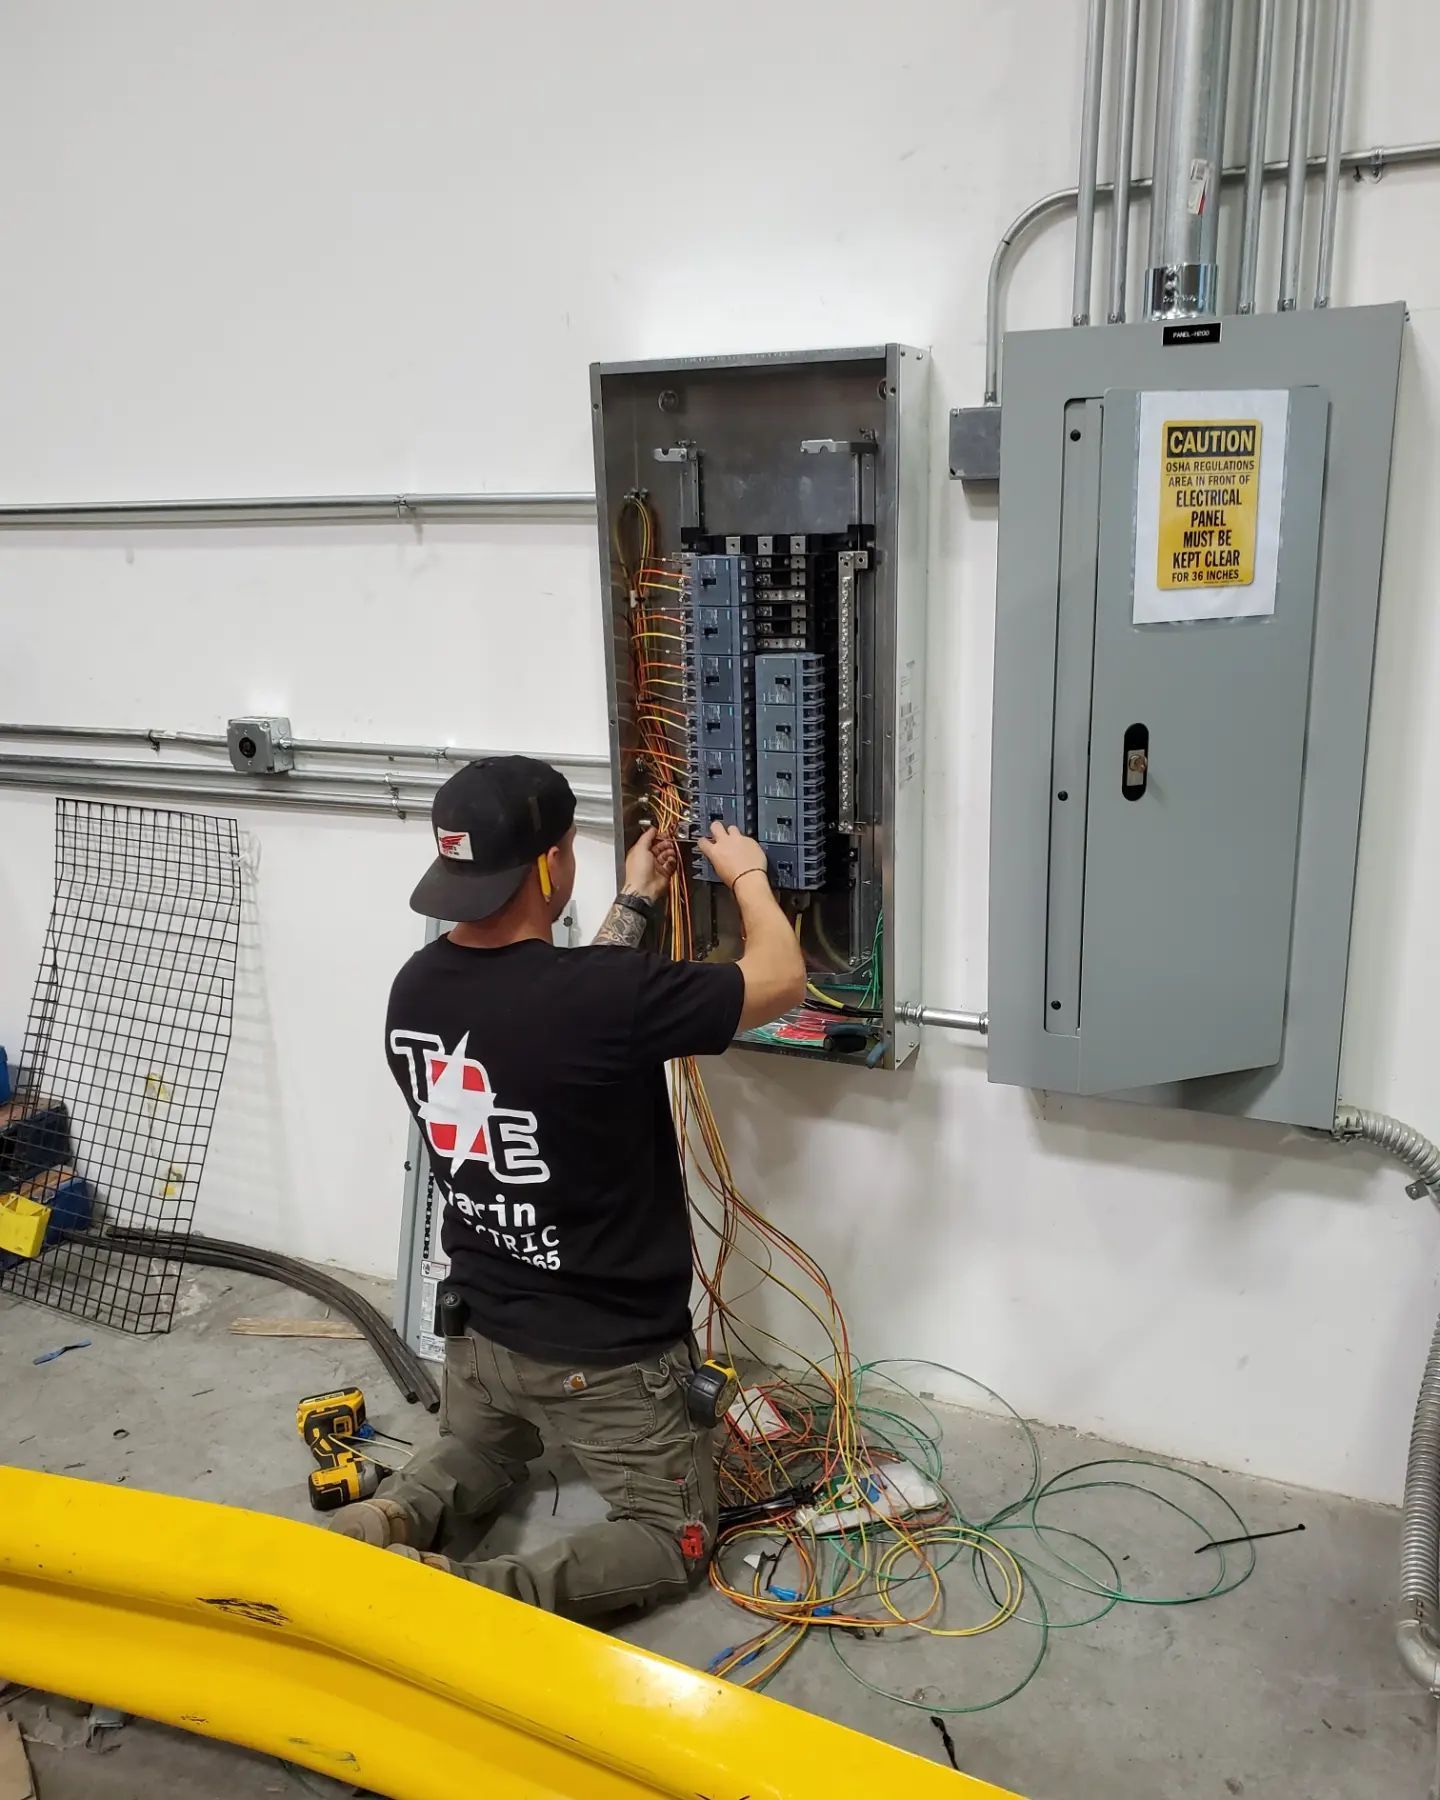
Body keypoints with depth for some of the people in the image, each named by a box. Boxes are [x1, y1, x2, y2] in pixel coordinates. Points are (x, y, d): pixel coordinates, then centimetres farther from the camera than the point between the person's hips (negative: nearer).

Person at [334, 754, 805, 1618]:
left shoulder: (416, 989, -9)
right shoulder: (607, 996, -31)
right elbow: (782, 980, -16)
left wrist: (634, 904, 15)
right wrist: (749, 875, 1)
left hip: (481, 1326, 7)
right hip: (608, 1355, -6)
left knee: (478, 1454, 36)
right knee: (677, 1536, 15)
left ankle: (384, 1523, 4)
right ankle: (484, 1595, -10)